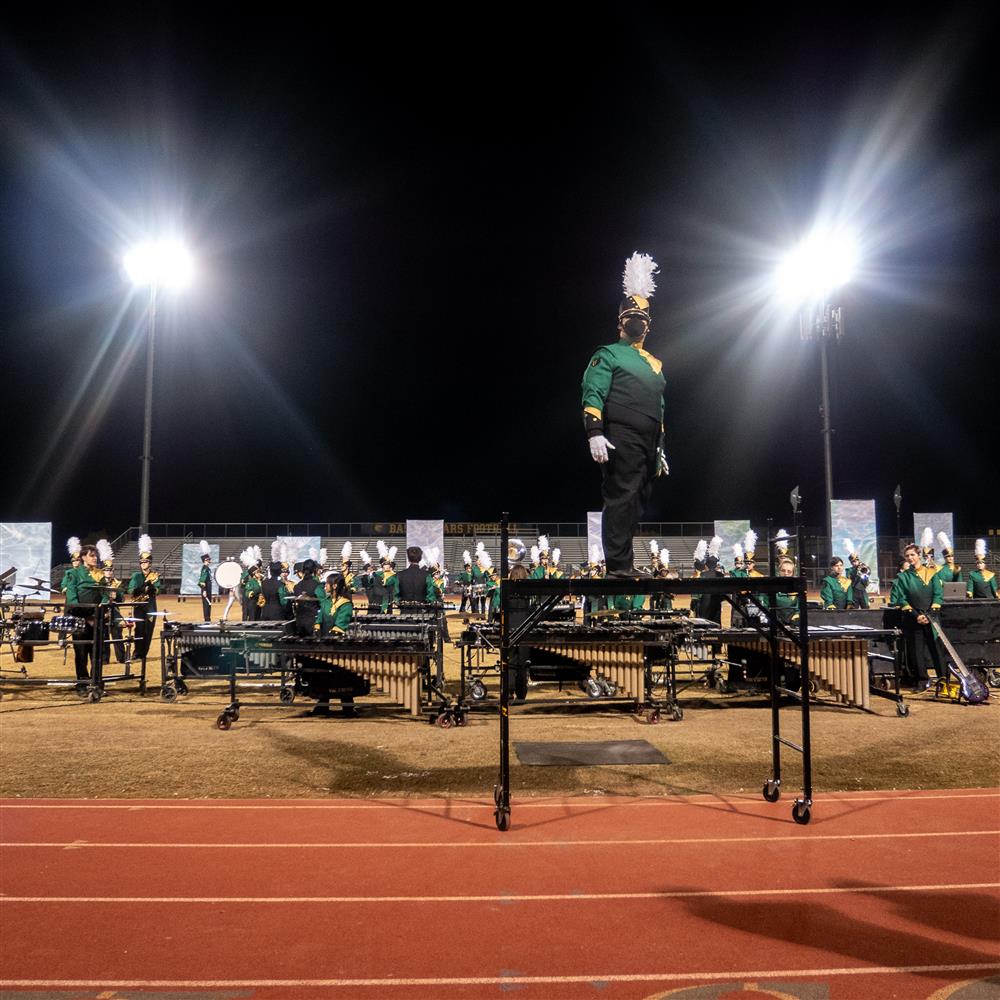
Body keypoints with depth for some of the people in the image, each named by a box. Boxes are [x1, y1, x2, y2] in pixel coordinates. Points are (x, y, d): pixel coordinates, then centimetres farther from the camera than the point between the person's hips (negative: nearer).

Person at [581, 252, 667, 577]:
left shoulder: (655, 364, 27)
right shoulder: (608, 355, 5)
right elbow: (592, 396, -7)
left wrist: (661, 449, 24)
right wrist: (595, 433, -21)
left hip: (648, 445, 8)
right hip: (621, 440, -7)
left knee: (636, 504, 7)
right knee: (621, 498, -13)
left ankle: (623, 564, 12)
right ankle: (619, 566, -14)